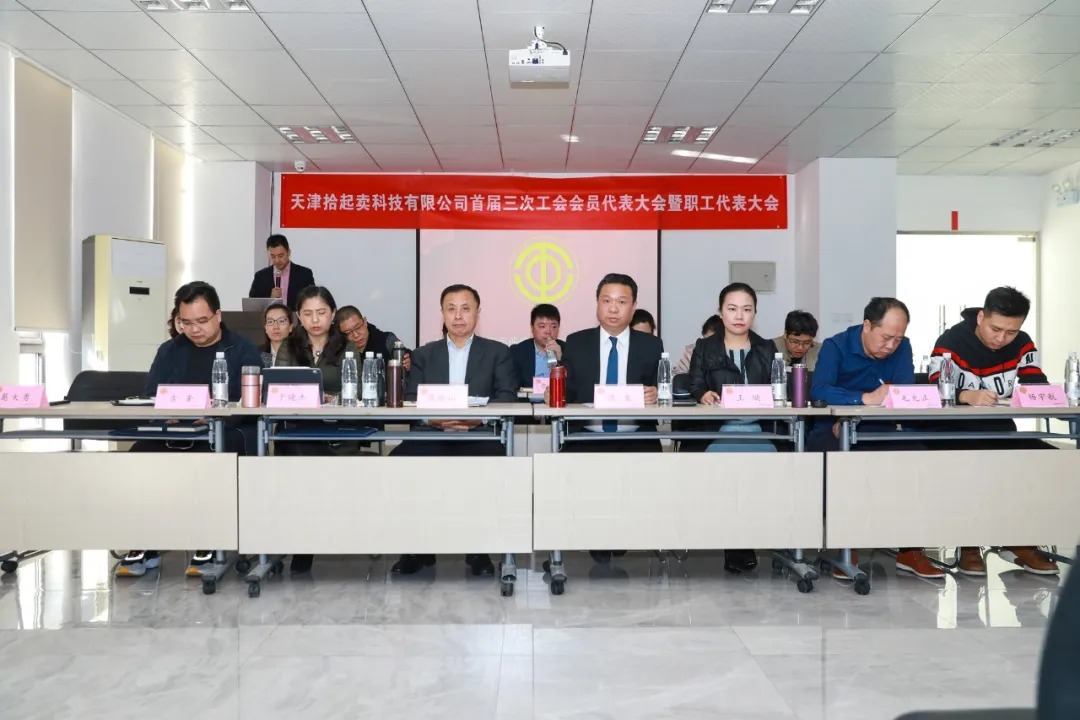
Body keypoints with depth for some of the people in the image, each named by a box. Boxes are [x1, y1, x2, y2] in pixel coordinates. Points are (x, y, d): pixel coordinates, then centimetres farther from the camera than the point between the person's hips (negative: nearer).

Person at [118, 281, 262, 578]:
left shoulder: (242, 350, 5)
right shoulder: (169, 350, 18)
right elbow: (149, 400, 10)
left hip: (226, 433, -3)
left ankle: (208, 547, -19)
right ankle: (145, 547, -12)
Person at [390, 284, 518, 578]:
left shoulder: (498, 352, 13)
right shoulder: (423, 354, 18)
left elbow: (507, 398, 0)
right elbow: (411, 400, 7)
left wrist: (478, 416, -21)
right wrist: (433, 419, -16)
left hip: (478, 436, -2)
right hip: (432, 435, 2)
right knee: (400, 459, -28)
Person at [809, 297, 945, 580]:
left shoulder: (902, 347, 3)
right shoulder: (835, 346, -7)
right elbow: (819, 390, -24)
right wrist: (866, 399, -34)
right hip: (833, 431, -3)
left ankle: (910, 549, -11)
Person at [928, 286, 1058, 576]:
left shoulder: (1022, 344, 2)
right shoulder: (951, 341, -14)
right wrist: (968, 395, -49)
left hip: (1002, 432, 6)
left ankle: (1022, 541, 2)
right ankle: (969, 545, -15)